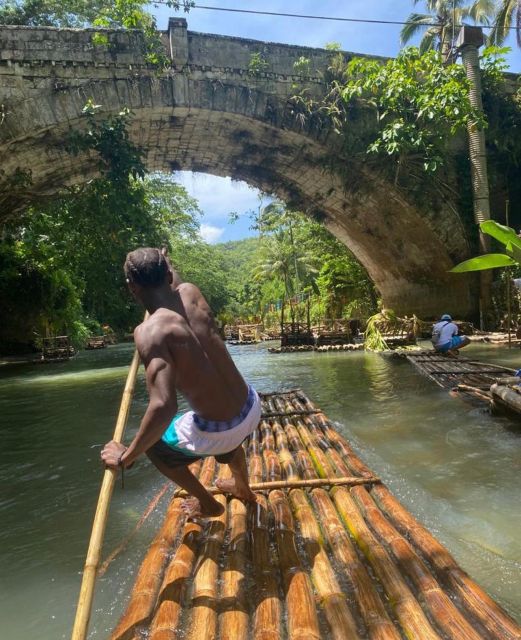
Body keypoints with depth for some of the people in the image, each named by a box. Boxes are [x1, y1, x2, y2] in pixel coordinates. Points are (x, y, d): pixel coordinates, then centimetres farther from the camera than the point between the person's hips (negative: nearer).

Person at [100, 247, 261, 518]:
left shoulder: (150, 331, -25)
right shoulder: (191, 293, -6)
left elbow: (164, 406, -33)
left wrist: (126, 456, -19)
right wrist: (164, 263, 40)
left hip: (218, 432, -6)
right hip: (251, 407, 6)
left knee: (153, 445, 24)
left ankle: (208, 504, 42)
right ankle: (243, 488, 64)